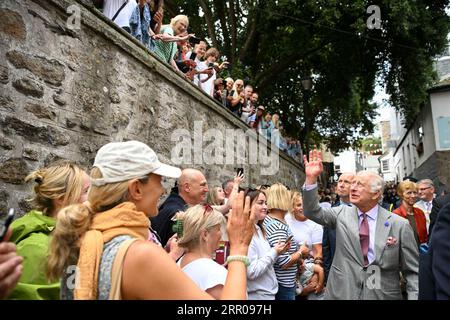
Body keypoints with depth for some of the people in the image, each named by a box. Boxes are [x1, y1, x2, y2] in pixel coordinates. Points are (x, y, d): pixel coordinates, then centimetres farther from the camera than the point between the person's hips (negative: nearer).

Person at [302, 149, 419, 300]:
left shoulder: (399, 225, -7)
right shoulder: (342, 213, 0)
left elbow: (413, 272, -3)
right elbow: (312, 211, -9)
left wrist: (415, 296, -15)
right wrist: (311, 178, -20)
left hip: (383, 295, -1)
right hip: (342, 293, 2)